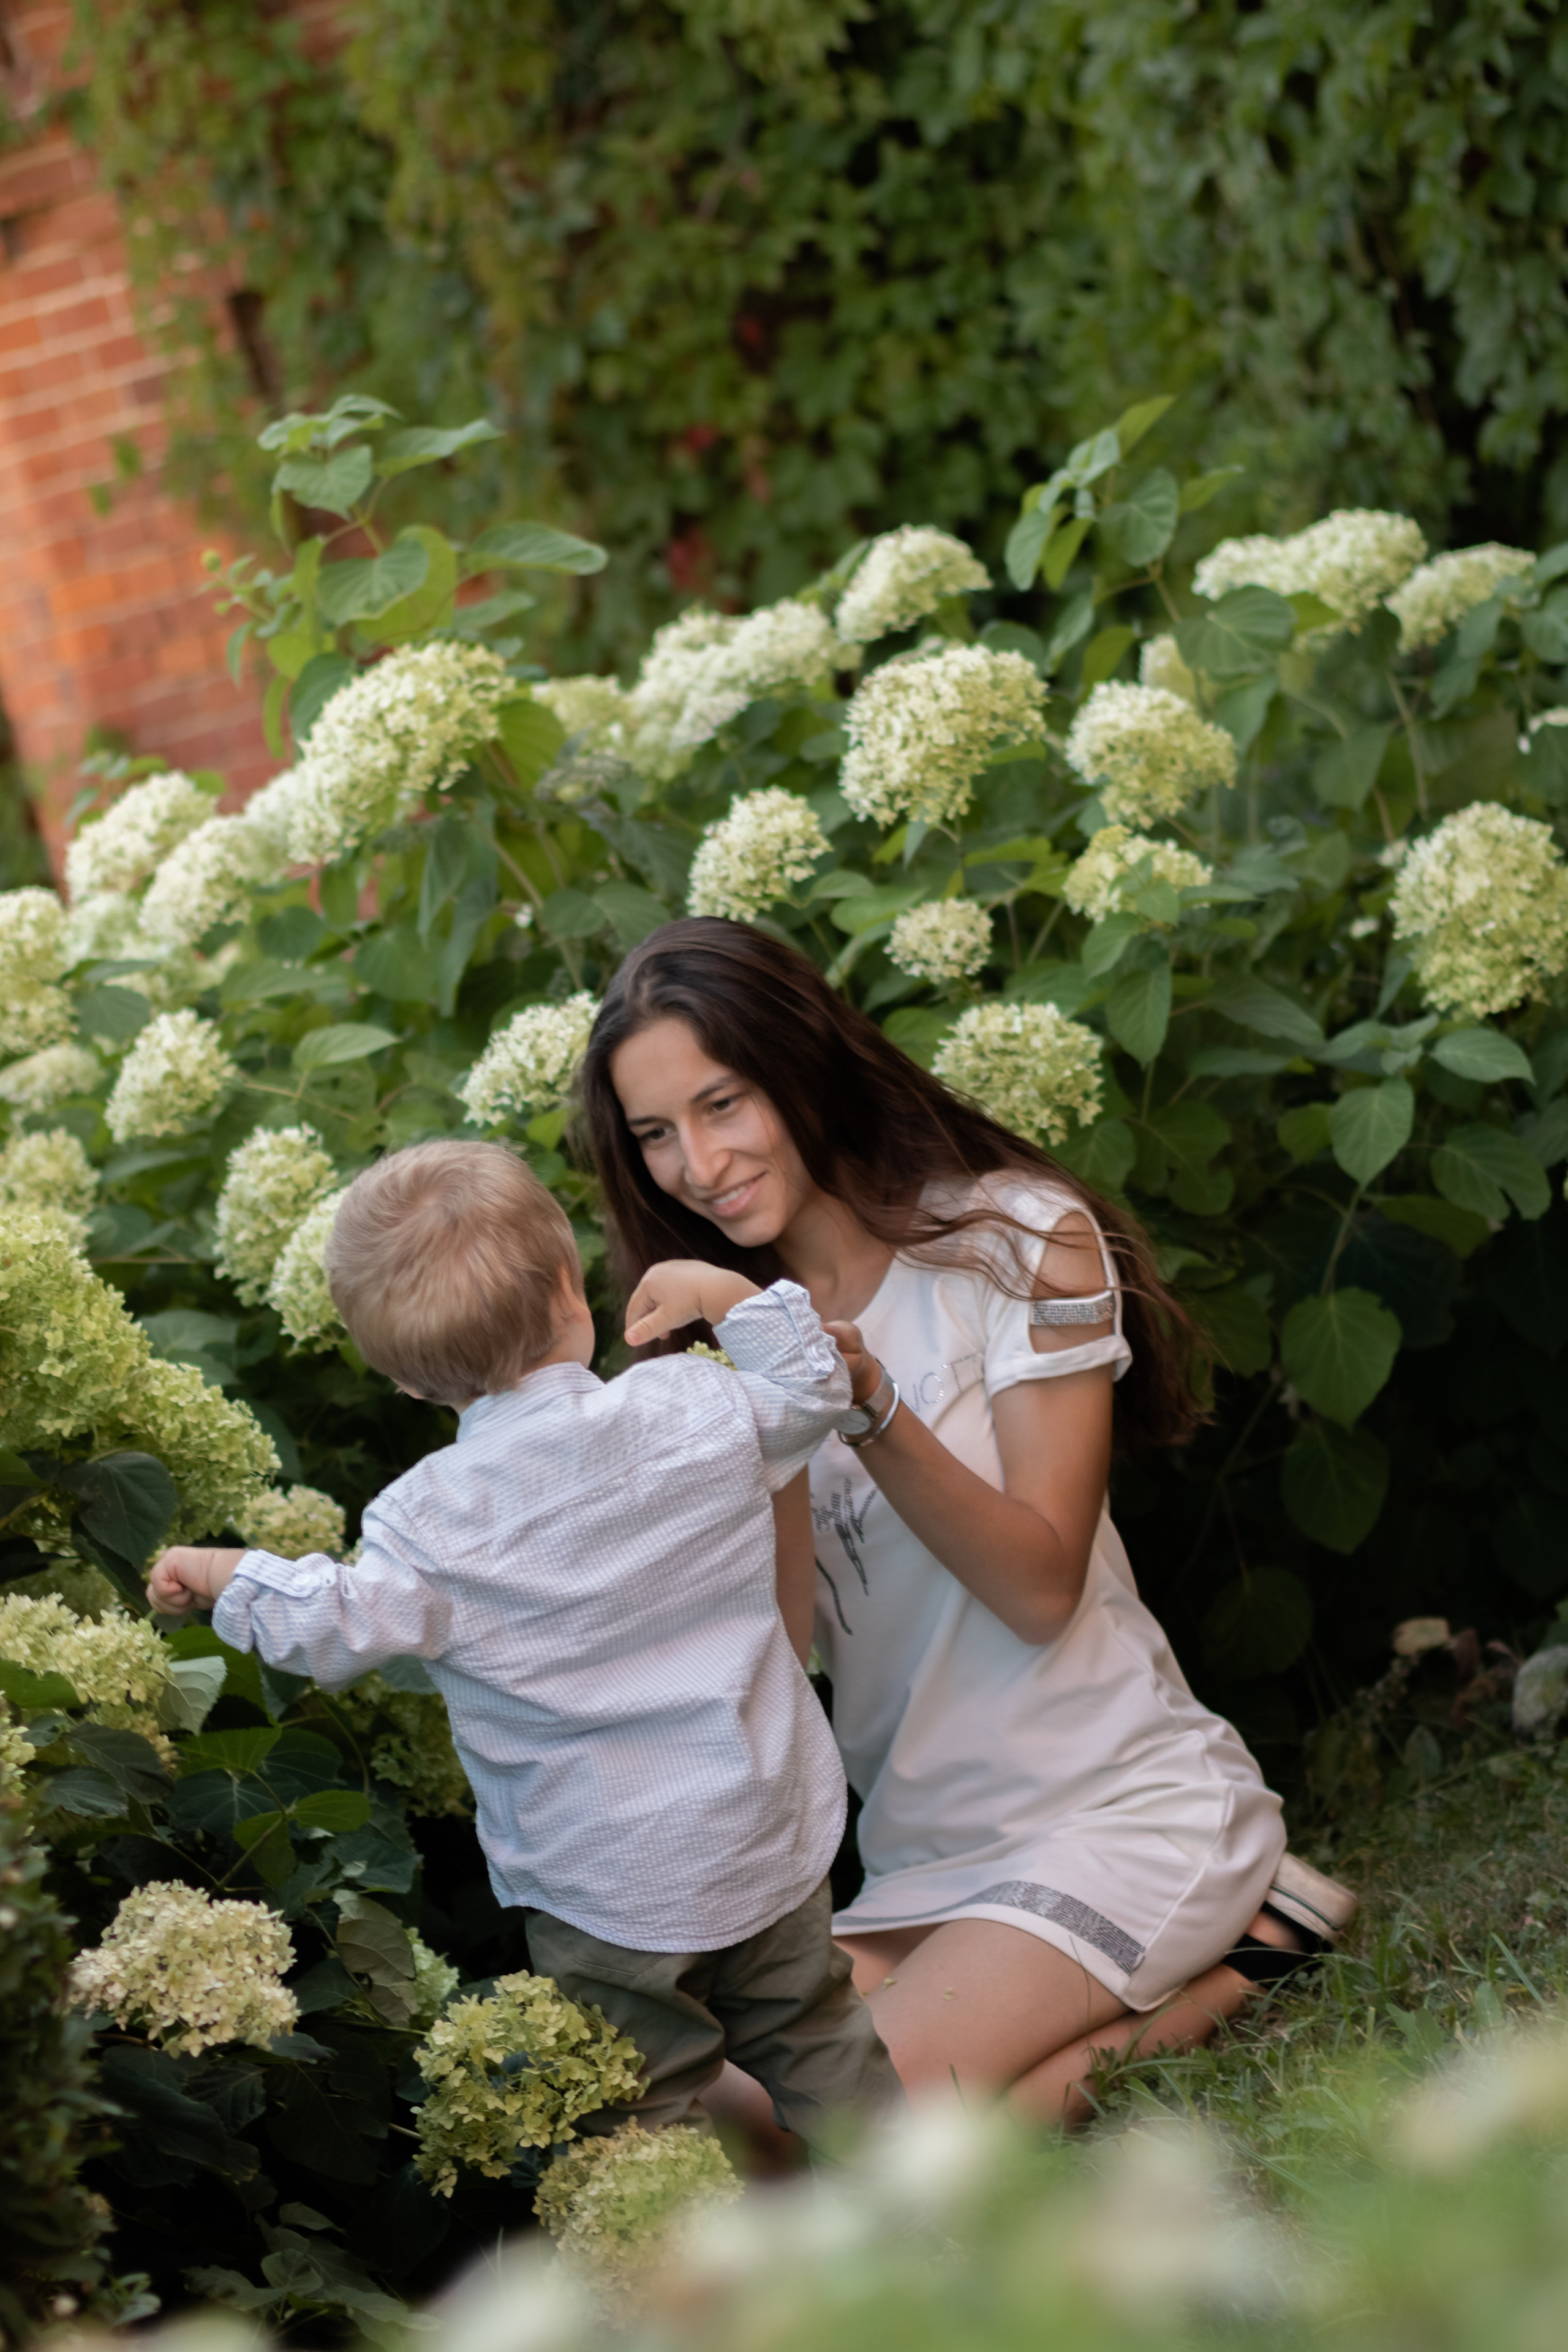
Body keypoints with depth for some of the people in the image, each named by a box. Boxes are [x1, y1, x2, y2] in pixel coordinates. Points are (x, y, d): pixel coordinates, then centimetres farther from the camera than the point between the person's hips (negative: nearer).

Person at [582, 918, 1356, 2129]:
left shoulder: (1013, 1237, -5)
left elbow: (1042, 1589, -12)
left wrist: (867, 1406, -26)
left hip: (1122, 1802, -6)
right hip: (927, 1862, 6)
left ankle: (1214, 1971, -2)